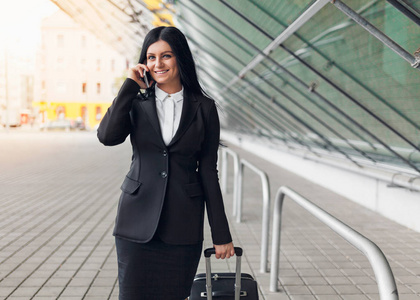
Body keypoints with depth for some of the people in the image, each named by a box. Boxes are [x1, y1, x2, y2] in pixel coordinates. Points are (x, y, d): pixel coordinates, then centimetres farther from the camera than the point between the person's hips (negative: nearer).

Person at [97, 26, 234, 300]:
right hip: (138, 220, 1)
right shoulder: (136, 102, 4)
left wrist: (221, 234, 2)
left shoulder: (203, 108, 2)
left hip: (182, 224, 0)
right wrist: (130, 85, -9)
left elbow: (208, 172, 3)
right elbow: (108, 136, -16)